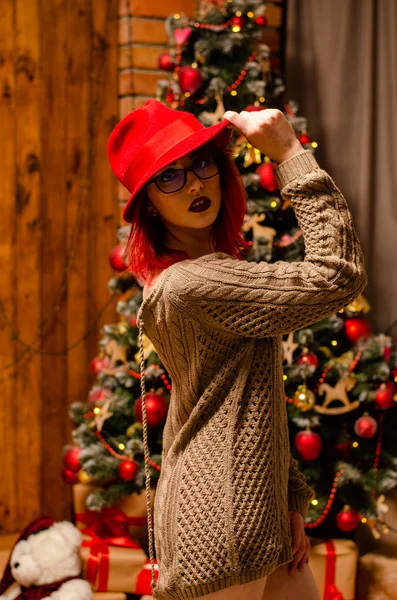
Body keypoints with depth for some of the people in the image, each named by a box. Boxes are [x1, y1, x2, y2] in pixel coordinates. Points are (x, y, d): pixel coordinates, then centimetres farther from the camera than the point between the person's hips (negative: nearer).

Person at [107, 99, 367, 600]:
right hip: (215, 535, -9)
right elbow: (338, 277, -23)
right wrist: (290, 153, -20)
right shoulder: (187, 286, -20)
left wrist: (291, 501, 8)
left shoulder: (216, 274, 13)